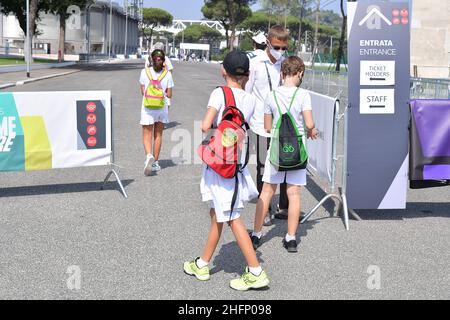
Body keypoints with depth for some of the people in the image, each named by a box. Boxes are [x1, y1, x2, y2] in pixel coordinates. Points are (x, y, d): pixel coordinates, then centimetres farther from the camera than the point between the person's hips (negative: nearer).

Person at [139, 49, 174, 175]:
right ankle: (155, 162, 20)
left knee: (147, 135, 2)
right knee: (158, 135, 14)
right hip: (162, 107, 2)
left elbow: (143, 91, 0)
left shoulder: (145, 71, -6)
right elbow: (169, 95, -2)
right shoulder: (167, 74, -5)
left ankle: (149, 155, -25)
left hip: (148, 107, -2)